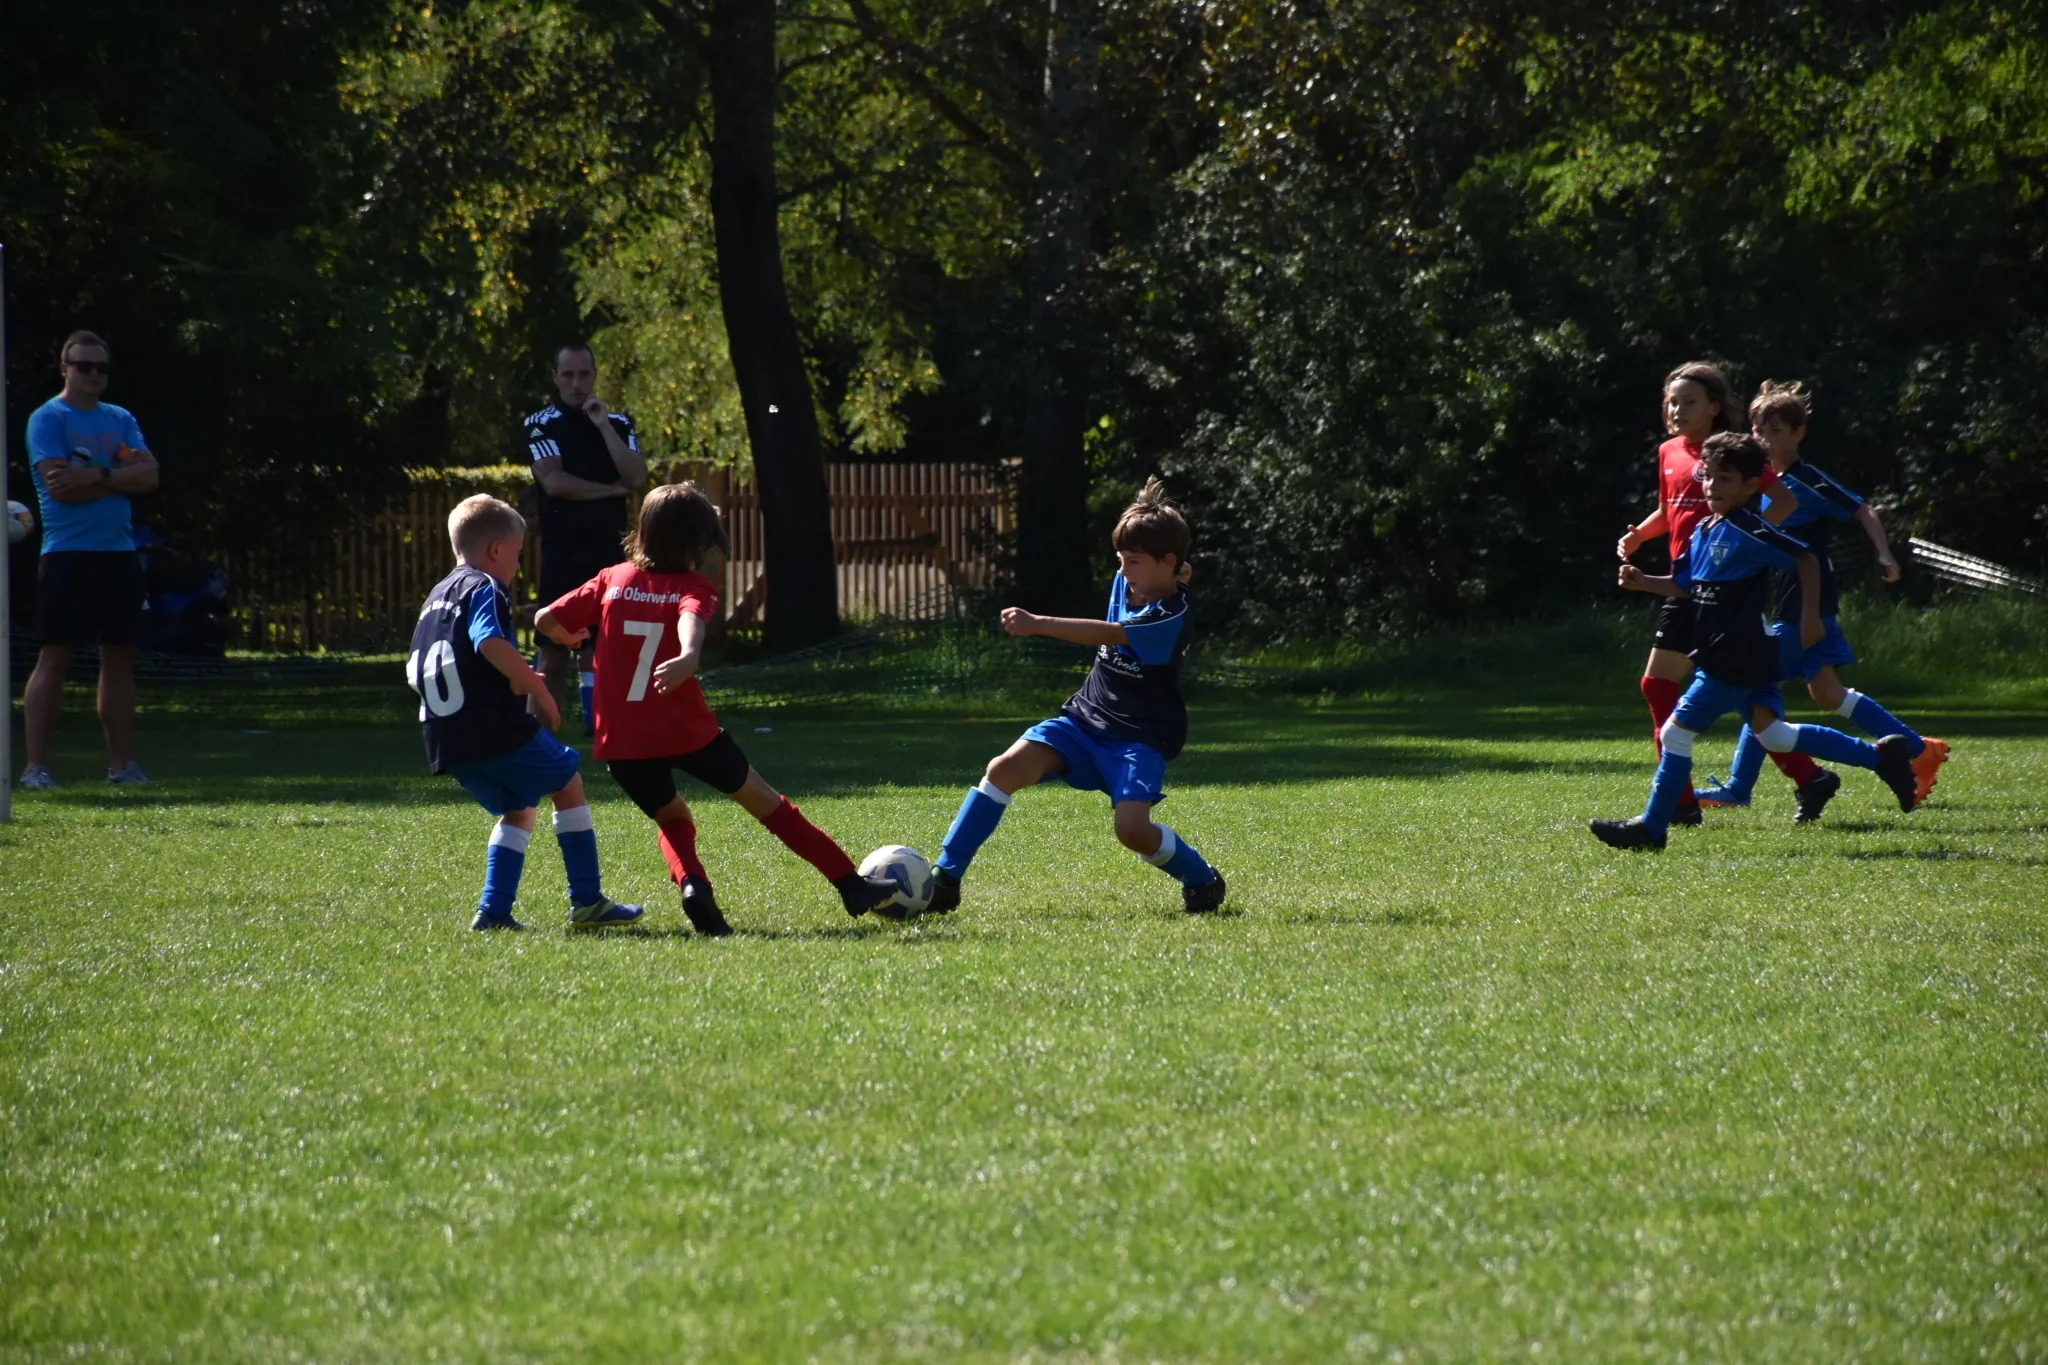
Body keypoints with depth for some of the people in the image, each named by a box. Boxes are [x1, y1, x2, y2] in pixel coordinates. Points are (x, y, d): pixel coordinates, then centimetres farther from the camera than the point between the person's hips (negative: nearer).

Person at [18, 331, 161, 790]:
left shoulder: (121, 420, 15)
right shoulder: (48, 419, -3)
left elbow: (149, 476, 1)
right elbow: (58, 486, -16)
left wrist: (95, 477, -13)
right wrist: (121, 475, -8)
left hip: (119, 554, 6)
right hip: (68, 555, -6)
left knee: (120, 657, 7)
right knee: (55, 656, -8)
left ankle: (121, 763, 13)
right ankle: (36, 766, -8)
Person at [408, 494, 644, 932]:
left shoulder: (437, 596, 21)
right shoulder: (483, 589, -7)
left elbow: (414, 670, 25)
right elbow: (491, 644, -28)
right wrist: (538, 689, -18)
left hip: (448, 746, 8)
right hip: (495, 729, -8)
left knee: (517, 808, 22)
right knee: (566, 781, 8)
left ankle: (494, 911, 10)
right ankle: (586, 900, 6)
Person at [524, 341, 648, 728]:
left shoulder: (618, 423, 11)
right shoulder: (541, 425, 1)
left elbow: (637, 479, -3)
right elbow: (554, 482, -13)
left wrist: (603, 426, -9)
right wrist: (613, 490, -4)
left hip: (610, 554, 3)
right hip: (562, 557, -3)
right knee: (553, 654, -6)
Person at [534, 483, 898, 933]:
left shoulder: (613, 580, 7)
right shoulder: (692, 587, -3)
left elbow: (545, 620, 7)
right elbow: (691, 620, -27)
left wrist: (574, 639, 29)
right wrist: (689, 656, -48)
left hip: (621, 742, 3)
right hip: (685, 729, -3)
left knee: (672, 818, 26)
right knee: (764, 801, 14)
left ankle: (692, 885, -6)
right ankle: (852, 886, 18)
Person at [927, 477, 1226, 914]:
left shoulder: (1171, 616, -21)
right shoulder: (1125, 584, 5)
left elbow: (1107, 635, -34)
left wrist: (1037, 624, -42)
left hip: (1140, 737, -6)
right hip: (1084, 719, 7)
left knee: (1132, 828, -27)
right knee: (1006, 768, -17)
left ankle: (1202, 882, 6)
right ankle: (944, 879, -16)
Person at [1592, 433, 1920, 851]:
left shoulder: (1747, 532, -14)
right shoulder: (1704, 531, 13)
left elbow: (1804, 559, -15)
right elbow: (1684, 585, 21)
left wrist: (1810, 614, -18)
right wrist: (1643, 582, 6)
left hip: (1735, 660, -10)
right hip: (1750, 657, 10)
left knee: (1676, 732, -5)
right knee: (1772, 734, 10)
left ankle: (1651, 828, 4)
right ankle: (1881, 757, 15)